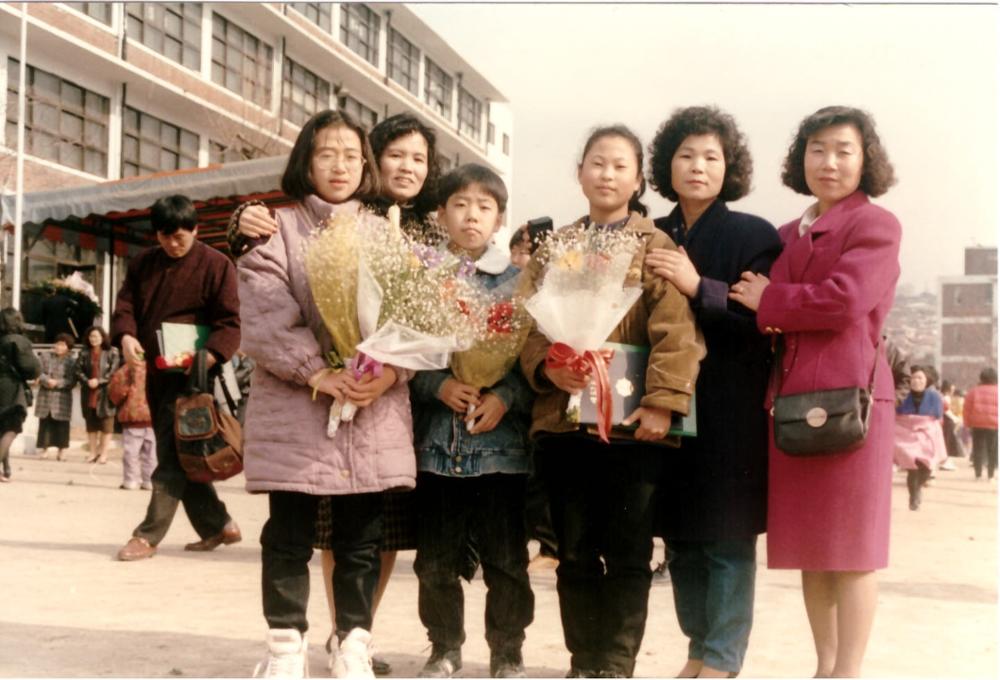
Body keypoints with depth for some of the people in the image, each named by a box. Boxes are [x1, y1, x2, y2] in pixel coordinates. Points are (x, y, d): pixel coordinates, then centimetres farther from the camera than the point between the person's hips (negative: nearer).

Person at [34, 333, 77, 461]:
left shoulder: (72, 361, -2)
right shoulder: (46, 356, 7)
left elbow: (72, 381, -9)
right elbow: (39, 373, -1)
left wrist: (58, 383, -21)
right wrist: (47, 380, -19)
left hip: (62, 398, -3)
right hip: (45, 396, 3)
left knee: (61, 424, -2)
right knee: (45, 422, 4)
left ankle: (62, 450, 4)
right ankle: (45, 448, 10)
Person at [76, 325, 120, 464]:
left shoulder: (112, 352, -1)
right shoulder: (84, 353, 10)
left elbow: (114, 371, -8)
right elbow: (78, 370, 4)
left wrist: (99, 381, -16)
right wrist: (87, 381, -14)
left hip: (105, 392, -4)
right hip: (89, 393, 4)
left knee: (105, 423, -2)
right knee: (91, 423, 9)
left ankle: (103, 453, 4)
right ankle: (93, 452, 17)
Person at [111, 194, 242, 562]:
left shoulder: (216, 264, -5)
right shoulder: (143, 263, 13)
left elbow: (230, 323, -9)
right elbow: (126, 304, 9)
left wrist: (209, 356, -26)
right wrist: (126, 336, -14)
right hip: (154, 371, 7)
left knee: (172, 455, -9)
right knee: (176, 453, 11)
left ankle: (148, 535, -5)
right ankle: (218, 525, 22)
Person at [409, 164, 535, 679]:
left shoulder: (518, 281, 3)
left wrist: (506, 398, -14)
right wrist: (438, 386, -13)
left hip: (501, 441, -1)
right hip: (437, 440, 1)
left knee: (506, 559, 6)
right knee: (436, 559, 11)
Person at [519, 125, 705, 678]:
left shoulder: (657, 246, 2)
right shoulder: (552, 247, 14)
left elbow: (676, 332, -9)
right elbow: (527, 320, 7)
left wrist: (662, 401, -20)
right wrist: (545, 365, -13)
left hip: (631, 418, -3)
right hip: (562, 417, 3)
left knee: (628, 552, 3)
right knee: (575, 552, 10)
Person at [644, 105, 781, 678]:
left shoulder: (755, 235, -2)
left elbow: (764, 320, -11)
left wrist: (699, 287, -22)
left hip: (731, 410, -4)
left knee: (727, 536, -1)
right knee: (680, 536, 10)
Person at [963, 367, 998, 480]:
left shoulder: (974, 391, 2)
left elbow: (966, 409, 0)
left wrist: (968, 423, 9)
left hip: (977, 424, 1)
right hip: (993, 425, -1)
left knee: (978, 449, 6)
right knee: (992, 450, 7)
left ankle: (978, 474, 3)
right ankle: (990, 474, 5)